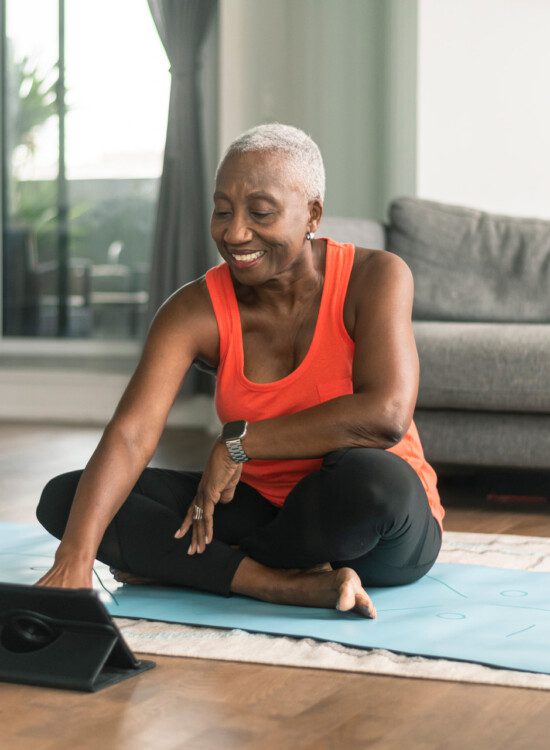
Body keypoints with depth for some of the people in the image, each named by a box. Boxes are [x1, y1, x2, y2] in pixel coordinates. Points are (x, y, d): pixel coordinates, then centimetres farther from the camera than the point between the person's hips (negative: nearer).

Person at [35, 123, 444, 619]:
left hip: (387, 527, -3)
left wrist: (238, 442, -23)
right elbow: (129, 435, -24)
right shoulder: (196, 311, -10)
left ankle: (177, 564, -14)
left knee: (371, 476, -40)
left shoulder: (375, 277, -15)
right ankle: (294, 586, -25)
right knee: (64, 498, -13)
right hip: (264, 510, 4)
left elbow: (386, 414, -30)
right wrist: (74, 560, -40)